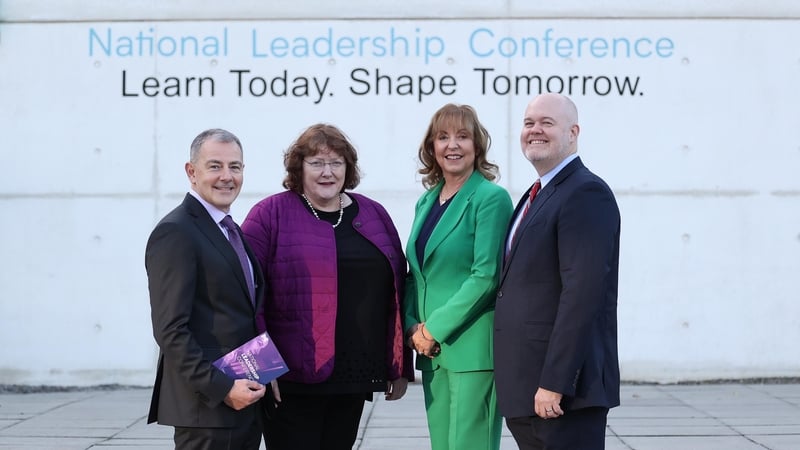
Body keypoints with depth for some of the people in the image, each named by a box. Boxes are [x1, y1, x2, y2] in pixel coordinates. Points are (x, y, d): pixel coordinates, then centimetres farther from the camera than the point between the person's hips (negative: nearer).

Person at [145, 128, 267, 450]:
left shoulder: (233, 233, 17)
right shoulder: (175, 233, -11)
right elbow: (170, 329, -17)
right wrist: (221, 388, -19)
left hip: (245, 403, 8)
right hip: (206, 408, -8)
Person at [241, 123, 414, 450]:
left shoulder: (374, 215, 12)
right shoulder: (270, 215, -2)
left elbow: (396, 291, 14)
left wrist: (401, 366, 11)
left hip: (354, 379, 4)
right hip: (293, 380, -4)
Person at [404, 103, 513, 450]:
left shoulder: (492, 198, -7)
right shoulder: (426, 202, 16)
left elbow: (486, 276, -15)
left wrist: (435, 329, -14)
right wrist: (414, 328, 0)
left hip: (472, 350, -7)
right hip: (432, 351, 7)